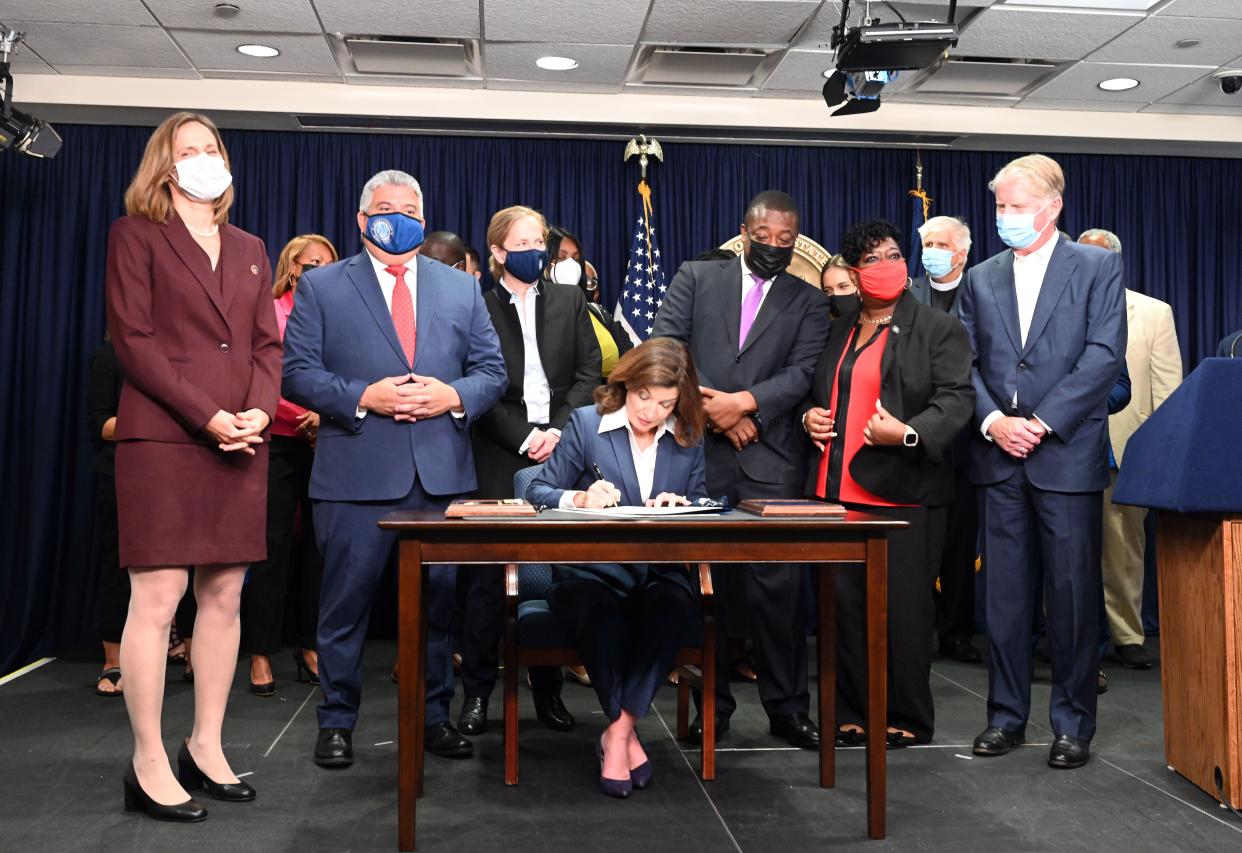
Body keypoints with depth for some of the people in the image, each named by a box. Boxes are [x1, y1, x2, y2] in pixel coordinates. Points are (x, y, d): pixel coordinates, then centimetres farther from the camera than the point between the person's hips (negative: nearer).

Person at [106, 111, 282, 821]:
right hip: (163, 438, -5)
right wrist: (207, 416, -14)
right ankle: (149, 765, 3)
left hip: (242, 443, 5)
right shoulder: (136, 235, 5)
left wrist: (259, 411, -5)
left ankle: (206, 748, 16)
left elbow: (268, 343, 15)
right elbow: (133, 338, -5)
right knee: (157, 598, -6)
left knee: (225, 596, 6)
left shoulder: (250, 250, 21)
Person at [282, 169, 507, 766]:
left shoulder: (461, 288, 14)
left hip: (443, 472, 3)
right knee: (346, 601, 5)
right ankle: (336, 722, 20)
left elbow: (492, 370, 11)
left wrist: (453, 396, -8)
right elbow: (297, 372, -1)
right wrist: (363, 398, -14)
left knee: (439, 599, 9)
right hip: (356, 473, -2)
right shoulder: (321, 286, 7)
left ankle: (435, 716, 24)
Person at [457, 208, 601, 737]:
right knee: (490, 573, -2)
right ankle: (476, 692, 9)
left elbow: (588, 372, 7)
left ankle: (548, 689, 13)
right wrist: (524, 439, -10)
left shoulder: (570, 302, 14)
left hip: (560, 450, 2)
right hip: (501, 456, -2)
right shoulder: (479, 309, 5)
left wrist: (557, 430, -6)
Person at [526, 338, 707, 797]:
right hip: (591, 572, -2)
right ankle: (627, 733, -20)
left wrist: (681, 504, -8)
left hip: (660, 573, 2)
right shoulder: (585, 423, 4)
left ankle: (617, 732, -24)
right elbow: (537, 492, 3)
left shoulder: (688, 439, 12)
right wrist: (579, 498, -17)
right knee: (600, 614, -37)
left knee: (672, 606, -34)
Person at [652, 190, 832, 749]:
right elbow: (665, 346, 1)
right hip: (698, 451, 0)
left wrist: (745, 402, -15)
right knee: (703, 581, 4)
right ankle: (713, 701, 17)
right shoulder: (696, 278, 12)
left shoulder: (809, 303, 13)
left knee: (778, 583, -3)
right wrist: (714, 409, -7)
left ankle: (787, 706, 10)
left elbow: (801, 373, 1)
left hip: (771, 457, 0)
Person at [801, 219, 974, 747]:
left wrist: (907, 433, -23)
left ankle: (907, 718, 13)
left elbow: (956, 399, -8)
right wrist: (809, 416, 7)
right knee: (845, 605, 7)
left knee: (903, 608, -1)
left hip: (903, 494, -5)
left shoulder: (938, 328, 2)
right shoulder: (838, 331, 19)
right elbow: (817, 394, 29)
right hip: (837, 490, 5)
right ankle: (853, 714, 17)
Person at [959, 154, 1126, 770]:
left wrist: (1044, 422, -13)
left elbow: (1105, 355, -6)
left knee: (1073, 592, 2)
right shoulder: (980, 280, 14)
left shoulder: (1097, 267, 4)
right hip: (999, 457, 3)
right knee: (1004, 592, 7)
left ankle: (1073, 722, 14)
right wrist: (992, 420, -9)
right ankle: (1006, 715, 18)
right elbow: (965, 363, 8)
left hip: (1068, 453, -3)